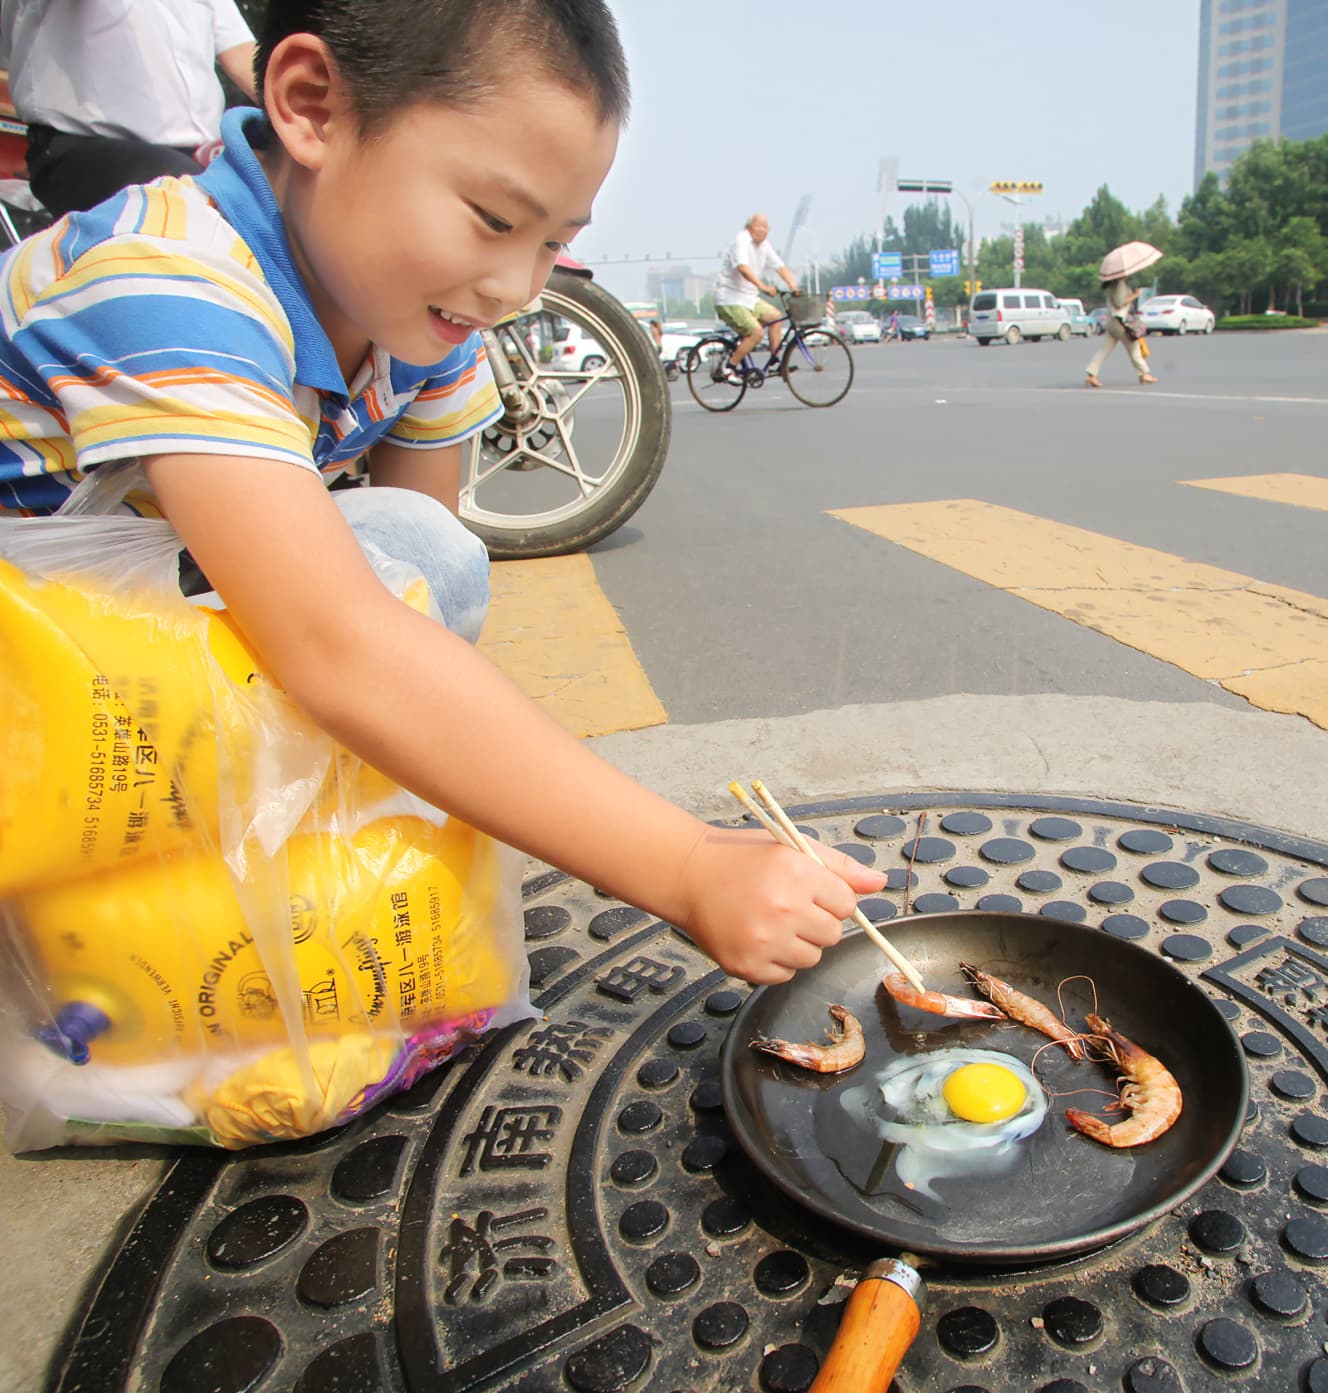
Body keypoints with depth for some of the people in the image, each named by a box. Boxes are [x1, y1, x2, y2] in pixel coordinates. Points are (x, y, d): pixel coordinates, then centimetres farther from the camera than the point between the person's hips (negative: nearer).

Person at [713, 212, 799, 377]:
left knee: (775, 316, 5)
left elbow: (779, 266, 6)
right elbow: (743, 268, -33)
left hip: (750, 298, 9)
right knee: (756, 332, -19)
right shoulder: (741, 241, -16)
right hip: (730, 299, -9)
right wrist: (762, 286, -45)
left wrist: (792, 285, -10)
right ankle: (727, 367, -13)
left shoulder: (764, 245, 10)